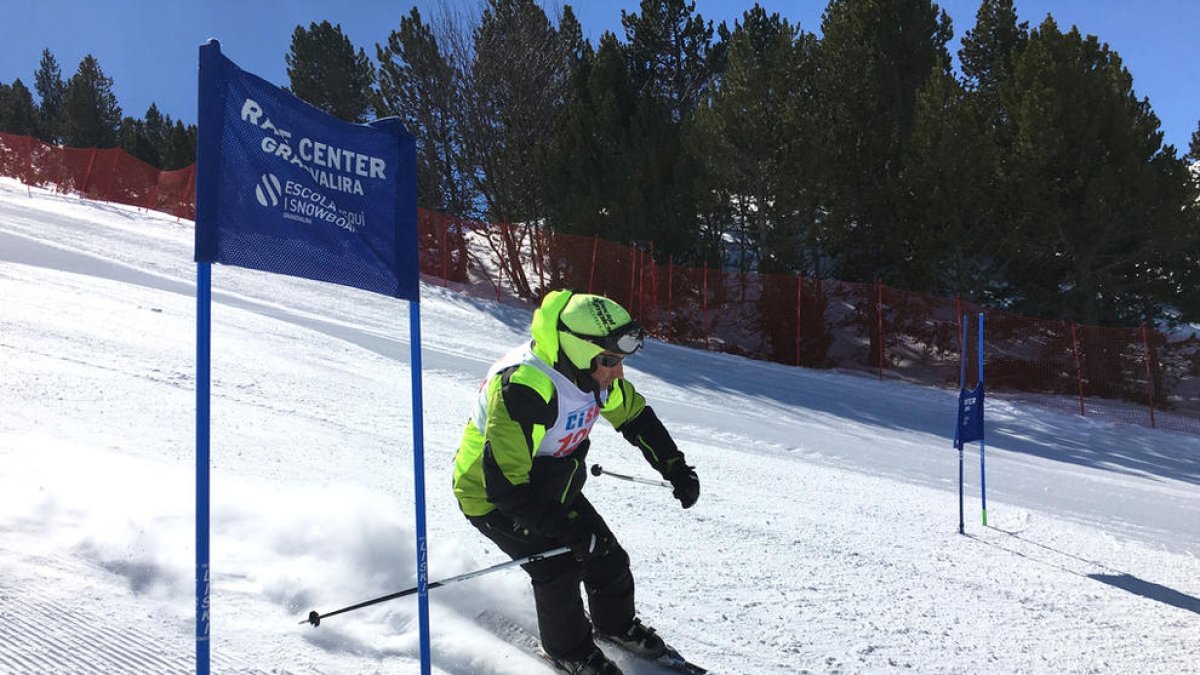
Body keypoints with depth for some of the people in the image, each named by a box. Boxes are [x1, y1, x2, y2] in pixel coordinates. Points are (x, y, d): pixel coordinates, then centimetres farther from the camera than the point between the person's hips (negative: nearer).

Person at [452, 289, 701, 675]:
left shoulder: (592, 371, -13)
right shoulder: (523, 389, -38)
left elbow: (635, 415, 6)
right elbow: (505, 485, -36)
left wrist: (675, 467, 2)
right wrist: (568, 529, -35)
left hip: (551, 486, 7)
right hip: (494, 497, -7)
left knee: (608, 558, 5)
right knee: (558, 568, -18)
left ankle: (616, 624, 35)